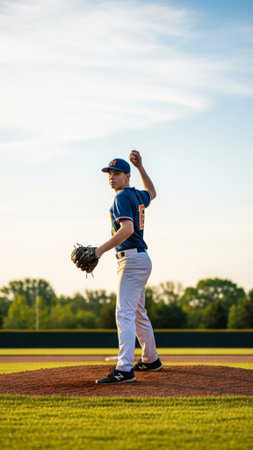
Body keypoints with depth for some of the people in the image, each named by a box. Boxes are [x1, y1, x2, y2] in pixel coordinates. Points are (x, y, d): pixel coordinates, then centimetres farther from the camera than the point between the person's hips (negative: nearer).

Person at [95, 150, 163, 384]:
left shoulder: (123, 197, -13)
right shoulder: (138, 196, 15)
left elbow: (127, 229, -27)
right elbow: (152, 192, 39)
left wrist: (101, 249, -28)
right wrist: (141, 167, 32)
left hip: (132, 259, -10)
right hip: (140, 259, 10)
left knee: (125, 314, -18)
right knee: (139, 313, 22)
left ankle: (125, 369, -27)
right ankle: (151, 360, 34)